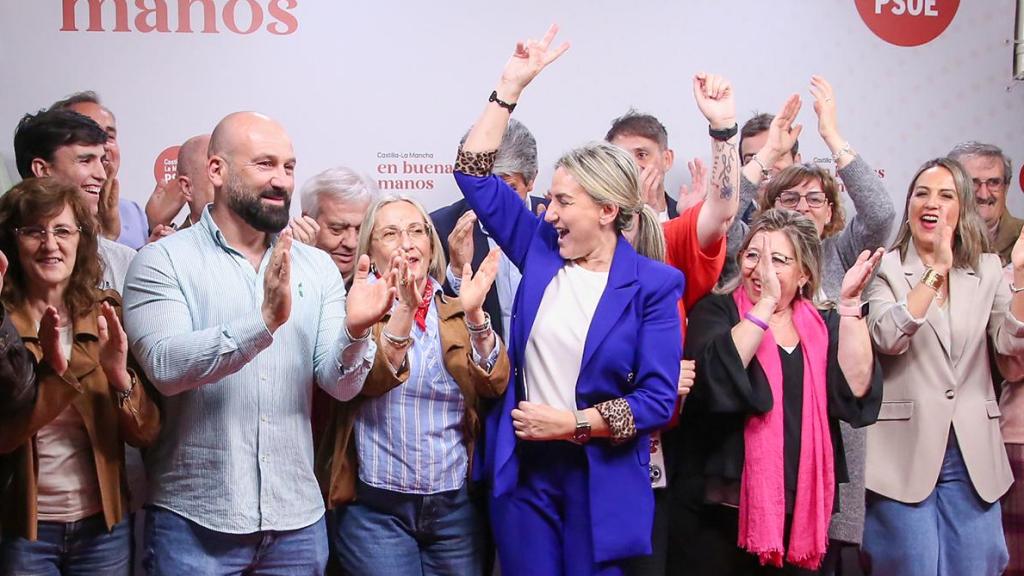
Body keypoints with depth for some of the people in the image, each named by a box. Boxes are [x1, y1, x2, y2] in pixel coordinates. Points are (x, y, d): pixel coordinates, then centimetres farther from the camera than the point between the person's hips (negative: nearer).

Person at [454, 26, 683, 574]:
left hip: (603, 480, -3)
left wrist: (571, 423, -16)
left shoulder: (653, 284, -8)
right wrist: (511, 84, -2)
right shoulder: (541, 249, 3)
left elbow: (657, 400, -12)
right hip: (523, 469, 3)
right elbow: (474, 174, 4)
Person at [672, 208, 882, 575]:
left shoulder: (824, 324, 7)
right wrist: (766, 302, -23)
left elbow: (856, 394, -9)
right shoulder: (716, 311, -2)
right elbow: (714, 376, -22)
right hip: (720, 509, -3)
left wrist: (849, 304, -13)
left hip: (800, 510, 3)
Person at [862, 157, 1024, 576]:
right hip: (906, 453, -3)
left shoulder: (988, 270, 9)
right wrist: (936, 271, -22)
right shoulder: (885, 269, 0)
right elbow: (888, 337, -18)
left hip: (972, 456, 3)